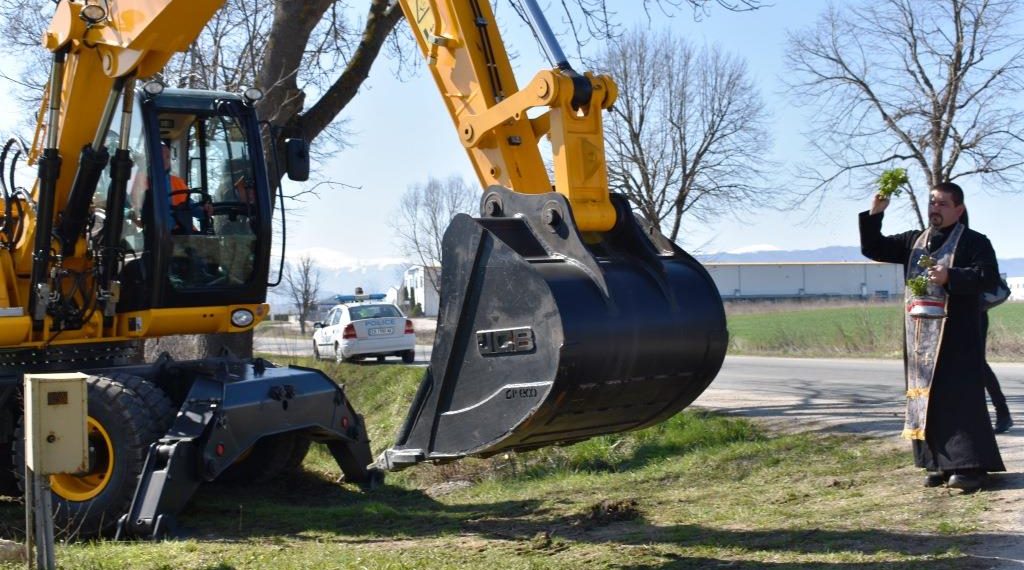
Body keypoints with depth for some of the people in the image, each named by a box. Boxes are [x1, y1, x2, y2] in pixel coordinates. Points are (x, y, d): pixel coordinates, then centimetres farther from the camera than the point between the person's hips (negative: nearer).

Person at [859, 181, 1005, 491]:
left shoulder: (974, 242, 0)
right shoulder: (914, 241, 17)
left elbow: (989, 277, -12)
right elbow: (873, 249, 15)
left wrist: (950, 277, -24)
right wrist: (874, 214, 1)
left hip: (957, 334, -6)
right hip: (919, 334, 6)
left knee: (960, 396, -9)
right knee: (925, 396, 5)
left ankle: (969, 465, -8)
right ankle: (939, 464, 11)